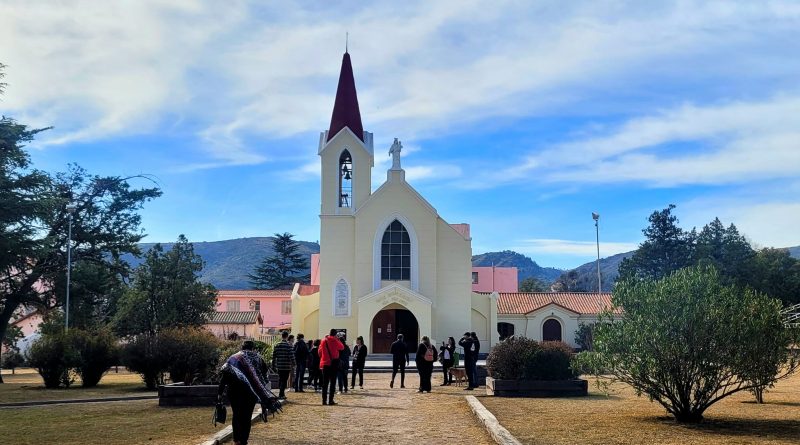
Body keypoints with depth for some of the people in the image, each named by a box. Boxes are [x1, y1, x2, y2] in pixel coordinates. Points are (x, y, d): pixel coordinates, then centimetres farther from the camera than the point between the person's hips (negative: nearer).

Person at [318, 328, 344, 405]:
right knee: (332, 382, 0)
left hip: (325, 364, 4)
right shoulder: (335, 341, -8)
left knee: (325, 382, 9)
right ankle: (330, 400, -5)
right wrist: (338, 339, 14)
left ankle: (324, 400, 8)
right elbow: (342, 347, 7)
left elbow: (320, 352, 10)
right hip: (333, 364, -4)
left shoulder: (323, 341, 4)